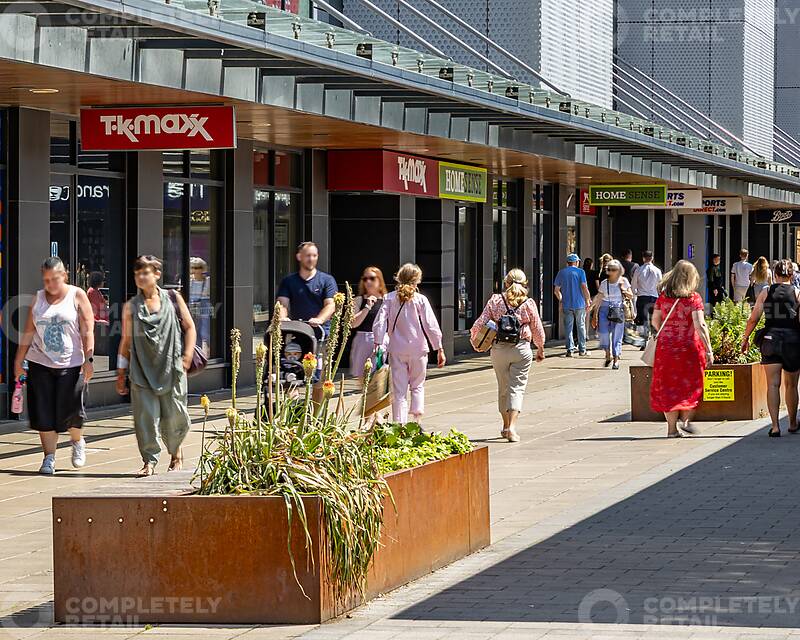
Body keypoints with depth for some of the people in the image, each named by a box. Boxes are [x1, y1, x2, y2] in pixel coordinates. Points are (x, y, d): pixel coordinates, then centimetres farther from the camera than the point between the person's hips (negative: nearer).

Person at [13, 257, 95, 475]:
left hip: (71, 364, -3)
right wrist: (19, 361, 8)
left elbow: (87, 330, -5)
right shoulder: (38, 298, 10)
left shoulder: (77, 295, 1)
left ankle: (77, 442, 27)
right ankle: (49, 458, 5)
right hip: (40, 364, 3)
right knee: (44, 414, -1)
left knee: (71, 410, -4)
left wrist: (89, 358, -14)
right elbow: (28, 332, 12)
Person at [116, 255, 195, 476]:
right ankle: (150, 461, -2)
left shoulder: (173, 298, 6)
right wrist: (121, 374, 8)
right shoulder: (131, 306, 7)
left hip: (171, 367, -1)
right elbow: (126, 341, 10)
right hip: (142, 368, 1)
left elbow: (190, 327, 9)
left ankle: (176, 451, 29)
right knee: (145, 414, -8)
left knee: (174, 415, 2)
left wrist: (187, 355, -4)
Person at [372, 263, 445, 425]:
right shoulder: (420, 300, -5)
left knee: (399, 390, 5)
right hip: (417, 349, -1)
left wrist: (377, 343, -8)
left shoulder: (390, 298, 0)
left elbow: (380, 322, -8)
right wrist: (439, 349, -1)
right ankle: (416, 418, 6)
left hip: (396, 350, 1)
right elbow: (431, 325, -5)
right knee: (417, 385, 17)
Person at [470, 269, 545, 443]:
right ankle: (512, 427, -16)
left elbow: (481, 322, -5)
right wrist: (540, 349, 21)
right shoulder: (528, 304, -2)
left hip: (499, 349, 2)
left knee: (503, 388, 16)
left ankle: (506, 427, 27)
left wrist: (473, 337, 15)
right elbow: (537, 330, 5)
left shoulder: (495, 300, -2)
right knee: (517, 387, 0)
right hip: (521, 349, -1)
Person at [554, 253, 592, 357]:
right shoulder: (580, 272, -3)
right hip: (579, 303, -2)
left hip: (566, 305, 2)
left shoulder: (561, 273, 6)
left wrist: (561, 300, 23)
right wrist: (588, 300, -1)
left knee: (568, 327, 6)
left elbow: (556, 290, 8)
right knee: (581, 326, 8)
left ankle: (570, 349, 1)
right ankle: (582, 349, 10)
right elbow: (584, 288, -11)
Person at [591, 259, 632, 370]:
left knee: (617, 335, -4)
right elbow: (598, 299, 10)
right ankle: (608, 354, 11)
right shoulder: (604, 283, 8)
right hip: (605, 308, 1)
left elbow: (631, 296, 11)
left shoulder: (623, 281, 6)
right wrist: (594, 315, 8)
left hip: (618, 310, -1)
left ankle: (616, 359, 4)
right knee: (603, 332, -12)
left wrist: (624, 290, -9)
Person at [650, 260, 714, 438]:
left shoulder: (663, 296, 2)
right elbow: (700, 325, -16)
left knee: (668, 385, 9)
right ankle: (686, 419, 5)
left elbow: (655, 321, 8)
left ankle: (672, 428, 9)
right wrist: (709, 350, -13)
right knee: (691, 384, 14)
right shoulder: (693, 297, -9)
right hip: (689, 346, -3)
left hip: (666, 346, 3)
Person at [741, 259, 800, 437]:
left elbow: (753, 318, 2)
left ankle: (775, 425, -14)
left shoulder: (766, 292, 3)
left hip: (770, 338, 0)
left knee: (773, 384, -2)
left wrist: (745, 338, 13)